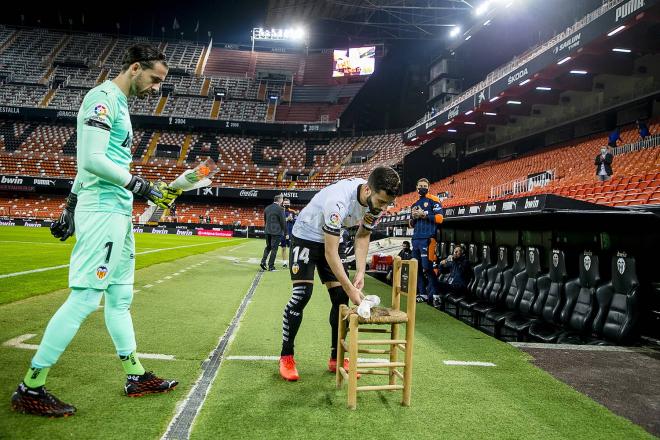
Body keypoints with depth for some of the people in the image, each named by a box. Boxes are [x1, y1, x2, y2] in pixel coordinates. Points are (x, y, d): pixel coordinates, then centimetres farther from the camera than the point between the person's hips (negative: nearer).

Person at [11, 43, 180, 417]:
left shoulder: (120, 105, 20)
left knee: (120, 298, 12)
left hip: (119, 214, 10)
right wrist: (140, 185, -15)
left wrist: (71, 206, 25)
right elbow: (92, 160, -21)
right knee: (85, 297, -8)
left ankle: (137, 376, 22)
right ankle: (30, 389, 4)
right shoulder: (103, 97, -9)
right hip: (102, 211, -10)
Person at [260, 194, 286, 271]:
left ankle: (263, 261, 3)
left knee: (268, 247, 18)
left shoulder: (267, 208, 8)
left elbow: (265, 220, 14)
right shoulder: (280, 209, -12)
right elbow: (283, 221, -12)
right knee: (274, 248, 1)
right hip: (277, 231, -6)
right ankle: (271, 266, 3)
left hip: (268, 231, 6)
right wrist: (285, 232, -3)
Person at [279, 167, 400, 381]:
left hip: (331, 239, 7)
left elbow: (363, 236, -1)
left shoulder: (377, 199, -16)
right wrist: (351, 289, -33)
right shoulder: (339, 201, -38)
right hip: (305, 236, -7)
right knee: (301, 295, -15)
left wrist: (360, 272, -11)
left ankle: (336, 358, 11)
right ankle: (286, 357, 2)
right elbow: (330, 253, -33)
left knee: (340, 296, 0)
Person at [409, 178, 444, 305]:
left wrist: (423, 214, -11)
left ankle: (434, 294, -7)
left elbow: (439, 218, -9)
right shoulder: (414, 204, 22)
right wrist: (413, 217, 4)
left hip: (427, 239, -7)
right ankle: (422, 293, 13)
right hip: (416, 239, 7)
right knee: (417, 268, 7)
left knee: (427, 267, -12)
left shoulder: (433, 200, 1)